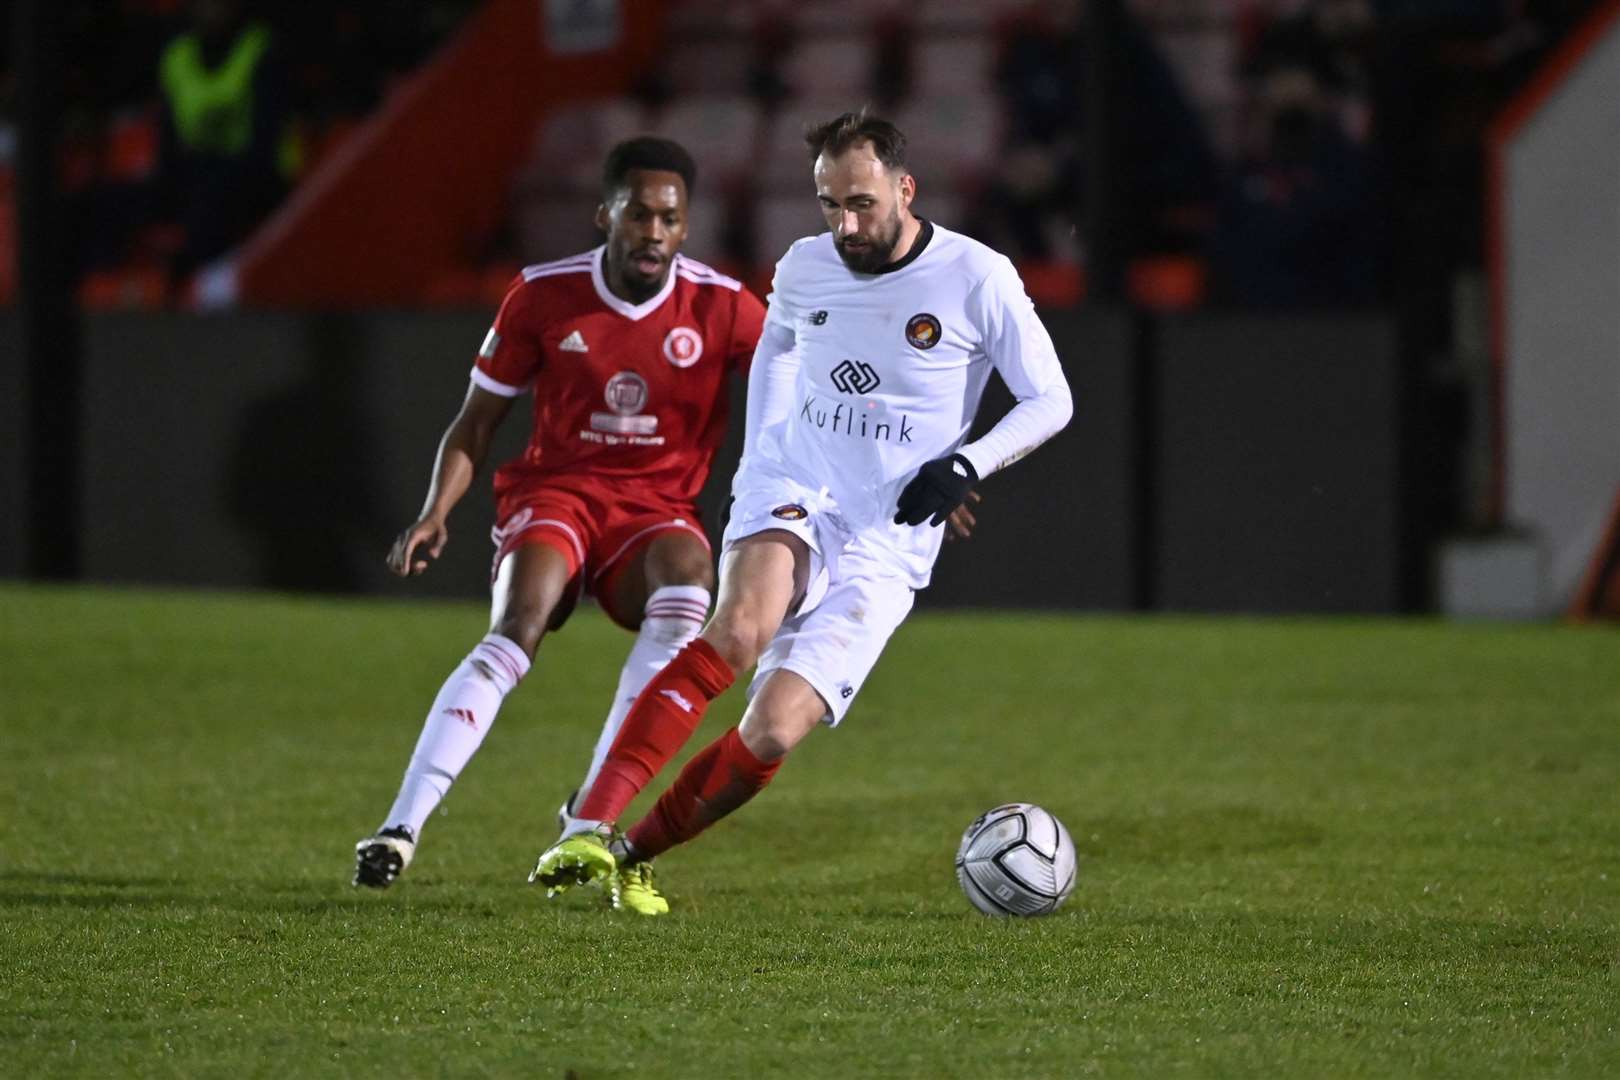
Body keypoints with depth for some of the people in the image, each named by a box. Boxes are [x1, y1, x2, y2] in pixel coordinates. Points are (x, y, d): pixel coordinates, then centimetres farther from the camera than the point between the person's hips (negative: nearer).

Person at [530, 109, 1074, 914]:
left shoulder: (978, 280, -7)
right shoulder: (805, 268, 4)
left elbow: (1050, 402, 1)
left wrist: (967, 464, -15)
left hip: (886, 545, -1)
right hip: (793, 495, 1)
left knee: (771, 734, -16)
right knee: (740, 628, -33)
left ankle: (629, 855, 5)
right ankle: (589, 829, -39)